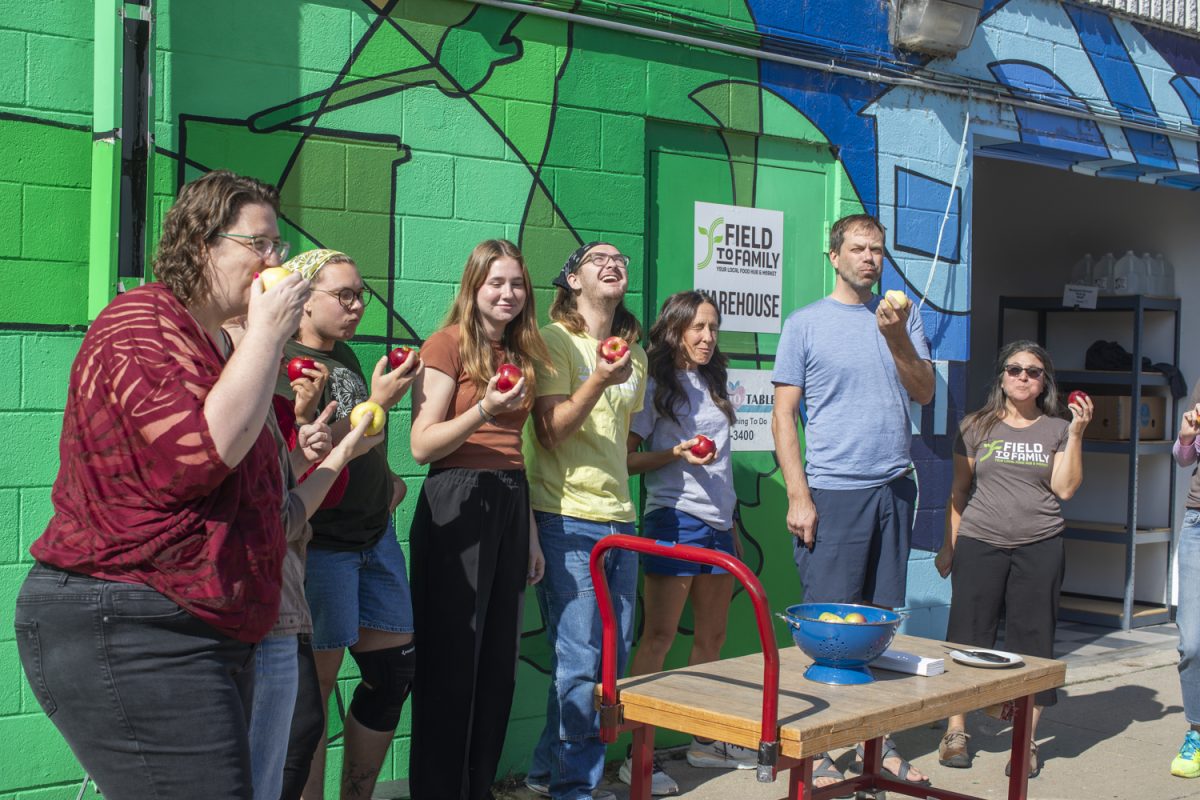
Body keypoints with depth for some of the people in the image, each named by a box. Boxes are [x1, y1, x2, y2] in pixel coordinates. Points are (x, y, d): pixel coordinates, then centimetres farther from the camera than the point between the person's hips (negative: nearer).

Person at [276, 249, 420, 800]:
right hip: (323, 542, -9)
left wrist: (386, 478, 11)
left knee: (395, 670, 11)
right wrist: (377, 403, -23)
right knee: (317, 682, -2)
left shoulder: (345, 354, 14)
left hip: (375, 534, 9)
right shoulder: (287, 361, -12)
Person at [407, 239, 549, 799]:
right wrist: (484, 409, -24)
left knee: (498, 660, 10)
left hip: (512, 505, 7)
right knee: (452, 659, -2)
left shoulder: (521, 353, 15)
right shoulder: (448, 344, -6)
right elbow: (422, 446, -10)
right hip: (458, 504, -7)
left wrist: (530, 534, 17)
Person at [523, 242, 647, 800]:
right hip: (567, 520, -7)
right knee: (579, 661, -5)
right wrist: (597, 383, -24)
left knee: (613, 657, 10)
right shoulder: (555, 340, -5)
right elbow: (549, 433, -13)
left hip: (619, 518, 7)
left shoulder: (634, 351, 16)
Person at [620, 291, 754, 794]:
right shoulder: (656, 386, -2)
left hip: (718, 524, 7)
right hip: (675, 521, -7)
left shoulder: (713, 386, 18)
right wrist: (677, 454, -19)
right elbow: (627, 458, -6)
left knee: (712, 635, 11)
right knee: (659, 635, -9)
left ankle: (706, 740, 22)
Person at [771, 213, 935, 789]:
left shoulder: (902, 317, 12)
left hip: (894, 488, 4)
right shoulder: (807, 323, 1)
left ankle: (878, 742, 20)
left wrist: (897, 337, -13)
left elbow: (925, 392, 4)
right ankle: (815, 753, 5)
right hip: (833, 492, -4)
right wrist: (798, 496, -10)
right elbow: (783, 415, -2)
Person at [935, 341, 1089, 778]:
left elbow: (1064, 488, -3)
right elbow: (959, 489, 10)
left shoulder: (1057, 429, 8)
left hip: (1039, 548, 0)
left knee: (1032, 640, 2)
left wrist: (1076, 433, -9)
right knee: (967, 636, 1)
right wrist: (949, 545, 6)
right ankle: (956, 731, 13)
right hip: (979, 545, 0)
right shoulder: (976, 426, 8)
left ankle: (1027, 740, 11)